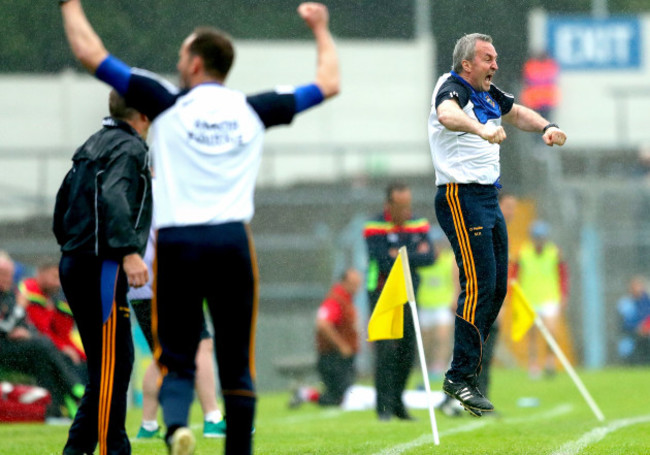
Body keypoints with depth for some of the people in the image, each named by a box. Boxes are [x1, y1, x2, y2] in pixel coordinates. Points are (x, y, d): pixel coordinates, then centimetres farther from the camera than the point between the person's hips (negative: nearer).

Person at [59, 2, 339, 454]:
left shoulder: (168, 104, 1)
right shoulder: (253, 110, 9)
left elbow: (92, 55, 3)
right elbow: (328, 84, 22)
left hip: (177, 243, -2)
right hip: (232, 243, 2)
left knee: (176, 358, 0)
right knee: (237, 363, 8)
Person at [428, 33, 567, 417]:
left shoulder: (488, 95, 15)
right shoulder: (453, 89, -12)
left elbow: (518, 113, 31)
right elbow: (447, 114, -36)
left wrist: (546, 127, 9)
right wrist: (481, 129, -55)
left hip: (489, 198, 9)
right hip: (462, 198, -9)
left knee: (497, 286, 9)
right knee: (480, 286, -15)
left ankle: (468, 362, 17)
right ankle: (460, 377, -13)